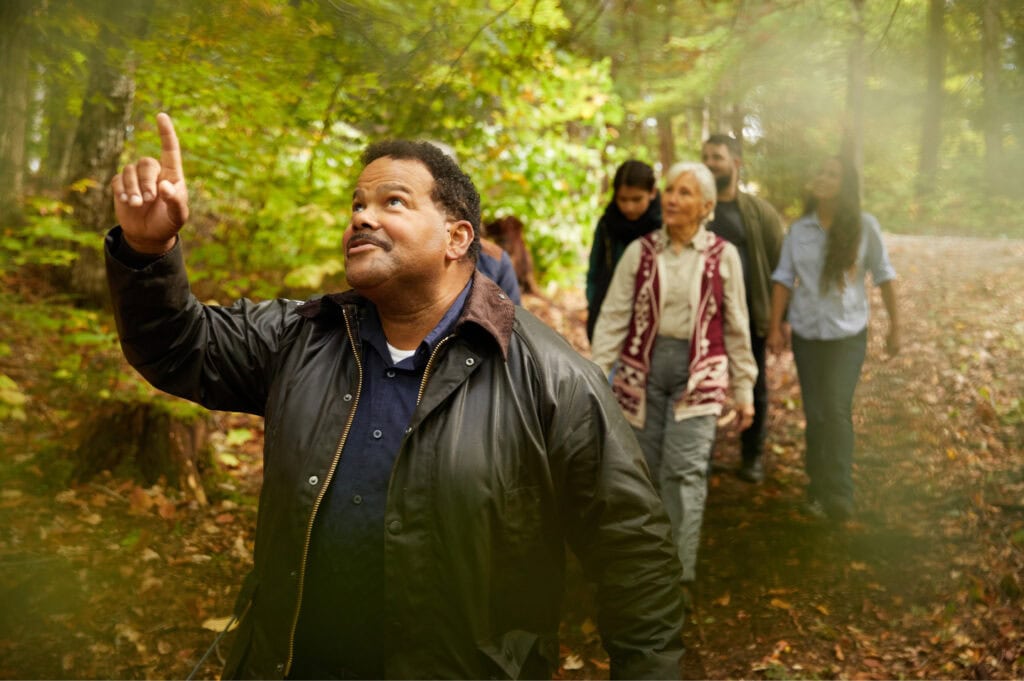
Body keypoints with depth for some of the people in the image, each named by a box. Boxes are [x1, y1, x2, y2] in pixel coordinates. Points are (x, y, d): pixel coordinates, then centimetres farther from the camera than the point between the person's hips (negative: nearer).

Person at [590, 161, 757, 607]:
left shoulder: (723, 256, 0)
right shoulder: (640, 251, 1)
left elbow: (736, 327, 6)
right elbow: (613, 315, -2)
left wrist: (744, 389, 7)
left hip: (698, 370, -1)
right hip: (643, 367, 2)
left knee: (685, 467, -10)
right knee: (645, 466, 8)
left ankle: (679, 573, -5)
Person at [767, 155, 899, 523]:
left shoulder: (864, 226, -6)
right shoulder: (799, 229, 1)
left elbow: (883, 275, 0)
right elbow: (783, 278, 3)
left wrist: (895, 324, 2)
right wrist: (775, 327, -1)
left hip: (848, 333, -3)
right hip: (806, 332, 3)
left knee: (837, 410, -12)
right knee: (815, 413, 7)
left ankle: (839, 494, -5)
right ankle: (818, 487, 19)